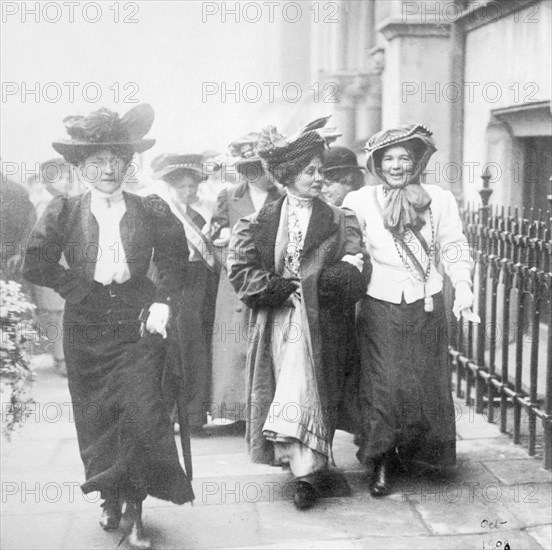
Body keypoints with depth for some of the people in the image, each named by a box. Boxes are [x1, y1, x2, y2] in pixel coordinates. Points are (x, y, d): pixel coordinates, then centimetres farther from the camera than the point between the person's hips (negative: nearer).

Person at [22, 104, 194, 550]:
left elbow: (175, 261, 11)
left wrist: (163, 301, -1)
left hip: (138, 328, -1)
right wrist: (81, 290, -7)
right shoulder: (63, 213, -1)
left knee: (143, 415, -9)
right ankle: (110, 499, 28)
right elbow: (36, 265, -3)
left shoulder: (152, 212, 0)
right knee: (95, 421, 9)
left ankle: (135, 508, 5)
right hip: (86, 332, 1)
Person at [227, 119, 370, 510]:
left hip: (316, 320, -1)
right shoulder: (263, 221, 7)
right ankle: (310, 467, 16)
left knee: (307, 388, -10)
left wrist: (321, 281, -20)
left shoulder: (338, 221, 5)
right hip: (276, 320, 2)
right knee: (289, 386, 3)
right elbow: (241, 266, 2)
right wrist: (276, 287, -11)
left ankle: (307, 469, -7)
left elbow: (356, 271, -4)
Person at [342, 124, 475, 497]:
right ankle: (381, 465, 11)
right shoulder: (361, 201, 0)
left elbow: (453, 248, 6)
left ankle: (422, 455, 28)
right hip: (381, 309, -1)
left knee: (427, 384, 8)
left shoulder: (440, 200, 3)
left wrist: (463, 285, -6)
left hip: (426, 307, 2)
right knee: (383, 386, -2)